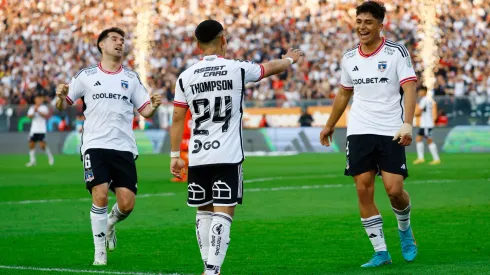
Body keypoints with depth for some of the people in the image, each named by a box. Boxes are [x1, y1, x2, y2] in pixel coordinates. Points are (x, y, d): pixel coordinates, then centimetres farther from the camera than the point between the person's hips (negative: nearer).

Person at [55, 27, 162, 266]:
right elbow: (63, 105, 9)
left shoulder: (131, 78, 11)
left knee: (127, 204, -5)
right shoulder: (86, 75, 6)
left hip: (124, 147, 2)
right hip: (95, 145, -2)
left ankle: (109, 224, 30)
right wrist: (60, 96, -14)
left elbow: (145, 111, 10)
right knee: (100, 195, -16)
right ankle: (100, 252, -1)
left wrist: (153, 106, -13)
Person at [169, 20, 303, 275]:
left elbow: (177, 119, 5)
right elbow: (272, 67, 17)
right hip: (228, 156, -3)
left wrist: (175, 155, 13)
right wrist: (290, 59, 38)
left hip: (198, 157, 3)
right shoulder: (238, 69, -2)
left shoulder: (186, 77, 2)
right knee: (223, 214, -5)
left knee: (204, 212, 15)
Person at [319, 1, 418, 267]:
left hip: (391, 132, -4)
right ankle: (380, 252, 3)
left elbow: (409, 88, -12)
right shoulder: (349, 58, 9)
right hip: (359, 132, 4)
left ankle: (404, 229, 24)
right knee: (363, 190, -4)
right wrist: (330, 125, 30)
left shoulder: (396, 52, -5)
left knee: (394, 190, -10)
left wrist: (407, 123, -25)